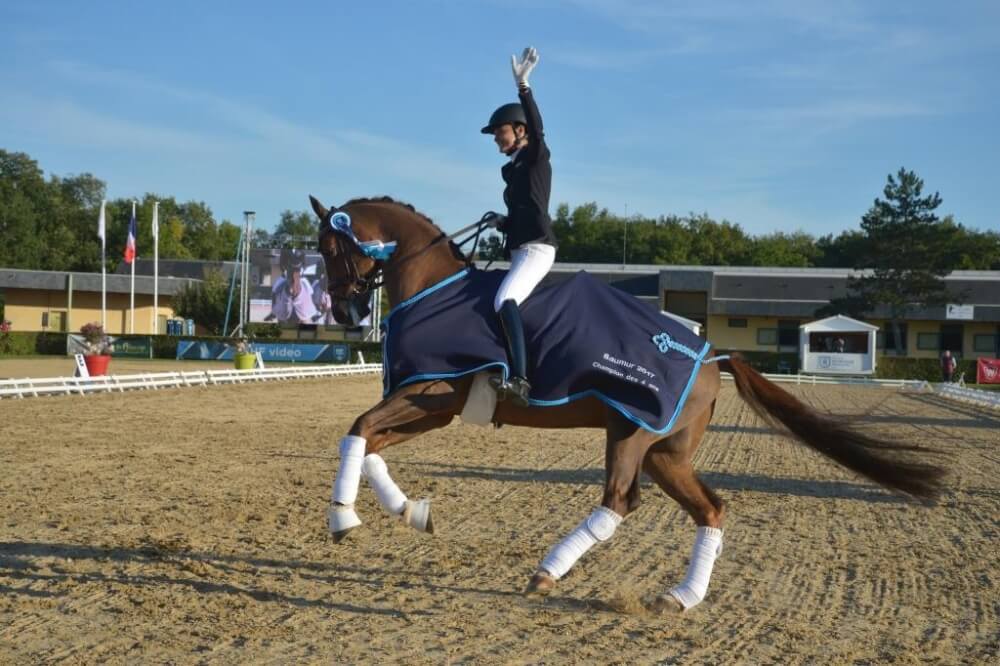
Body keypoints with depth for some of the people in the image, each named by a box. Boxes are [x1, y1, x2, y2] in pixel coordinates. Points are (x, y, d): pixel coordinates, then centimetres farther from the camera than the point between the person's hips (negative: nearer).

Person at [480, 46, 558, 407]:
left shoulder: (536, 157, -1)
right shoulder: (512, 170, 22)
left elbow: (537, 127, -23)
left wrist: (523, 85, -34)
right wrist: (501, 222, 8)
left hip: (537, 248, -11)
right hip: (519, 251, 11)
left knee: (504, 300, -30)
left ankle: (520, 380, -42)